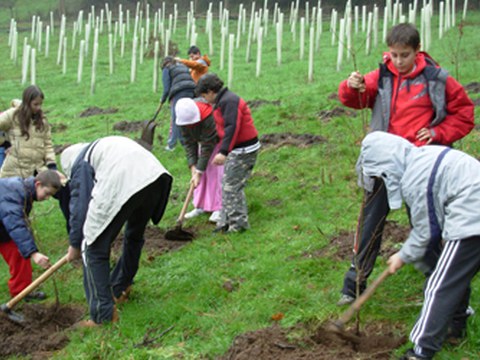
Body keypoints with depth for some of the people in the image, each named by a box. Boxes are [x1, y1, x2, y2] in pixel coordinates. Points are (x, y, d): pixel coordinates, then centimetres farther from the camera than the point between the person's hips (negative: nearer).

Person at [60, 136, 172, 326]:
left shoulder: (79, 163, 20)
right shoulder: (102, 146, 40)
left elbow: (78, 206, 13)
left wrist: (75, 244, 24)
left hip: (120, 185, -7)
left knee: (94, 249, 7)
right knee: (134, 237, 32)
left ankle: (102, 314, 8)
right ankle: (120, 289, 49)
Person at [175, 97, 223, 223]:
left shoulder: (210, 118, -41)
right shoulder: (184, 120, -22)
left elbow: (207, 148, -37)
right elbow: (189, 144, -16)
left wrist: (199, 172, -34)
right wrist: (193, 167, -25)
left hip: (220, 141, -6)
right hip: (204, 141, 6)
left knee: (216, 172, -13)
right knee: (202, 172, 0)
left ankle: (219, 209, -9)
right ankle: (200, 206, 8)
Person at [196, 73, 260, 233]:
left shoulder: (229, 101, -18)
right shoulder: (222, 101, 16)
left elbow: (232, 128, -27)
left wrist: (223, 152, -31)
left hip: (243, 151, -11)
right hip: (237, 150, 11)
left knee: (232, 186, -6)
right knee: (227, 185, 15)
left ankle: (239, 223, 1)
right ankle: (227, 221, 23)